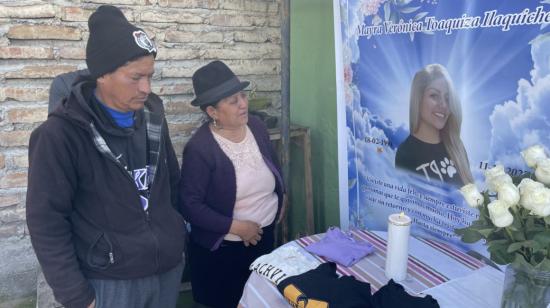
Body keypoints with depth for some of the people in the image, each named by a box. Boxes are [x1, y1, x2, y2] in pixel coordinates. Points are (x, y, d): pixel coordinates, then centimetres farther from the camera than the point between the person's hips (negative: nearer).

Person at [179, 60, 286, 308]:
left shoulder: (256, 126, -5)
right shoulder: (199, 148, -24)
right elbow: (190, 205, -24)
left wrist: (280, 198, 10)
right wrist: (236, 227, -23)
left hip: (264, 234, 6)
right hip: (220, 248, -5)